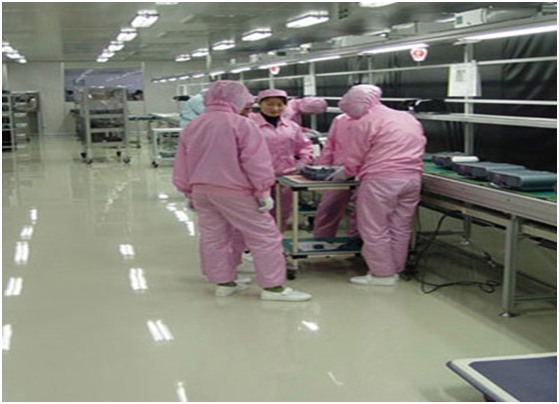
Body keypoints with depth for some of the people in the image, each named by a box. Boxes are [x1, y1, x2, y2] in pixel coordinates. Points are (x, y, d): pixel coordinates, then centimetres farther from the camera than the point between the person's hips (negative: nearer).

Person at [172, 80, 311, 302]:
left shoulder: (191, 127, 9)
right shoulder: (242, 125, -11)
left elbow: (181, 166, 14)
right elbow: (256, 162, -15)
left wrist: (189, 192, 23)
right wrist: (262, 192, -8)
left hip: (201, 189, 6)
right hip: (234, 191, -6)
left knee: (212, 236, 16)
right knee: (263, 236, 0)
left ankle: (223, 282, 23)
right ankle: (273, 286, 0)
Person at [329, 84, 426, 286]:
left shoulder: (365, 122, -5)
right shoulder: (409, 118, 17)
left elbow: (355, 157, -3)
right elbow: (420, 145, 21)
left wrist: (343, 174, 14)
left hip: (381, 180, -8)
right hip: (412, 178, 8)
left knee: (375, 229, 2)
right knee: (401, 228, 13)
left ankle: (382, 273, 4)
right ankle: (396, 269, 20)